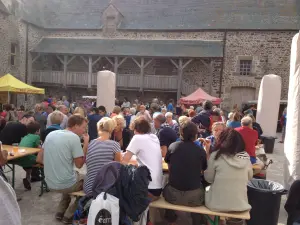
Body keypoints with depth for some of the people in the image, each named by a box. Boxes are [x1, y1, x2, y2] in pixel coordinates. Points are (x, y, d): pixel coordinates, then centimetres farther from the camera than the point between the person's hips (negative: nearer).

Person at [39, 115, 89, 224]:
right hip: (65, 184, -7)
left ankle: (60, 212, 31)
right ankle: (69, 216, 21)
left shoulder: (51, 134, 5)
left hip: (50, 182, 7)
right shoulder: (74, 137, -16)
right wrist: (86, 144, -7)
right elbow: (79, 164, -12)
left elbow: (39, 158, 11)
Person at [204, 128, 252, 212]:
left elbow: (208, 179, -1)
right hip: (240, 205, 3)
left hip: (217, 204, -3)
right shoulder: (246, 157, -2)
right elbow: (249, 177, 14)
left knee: (207, 188, 27)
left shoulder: (216, 155, -12)